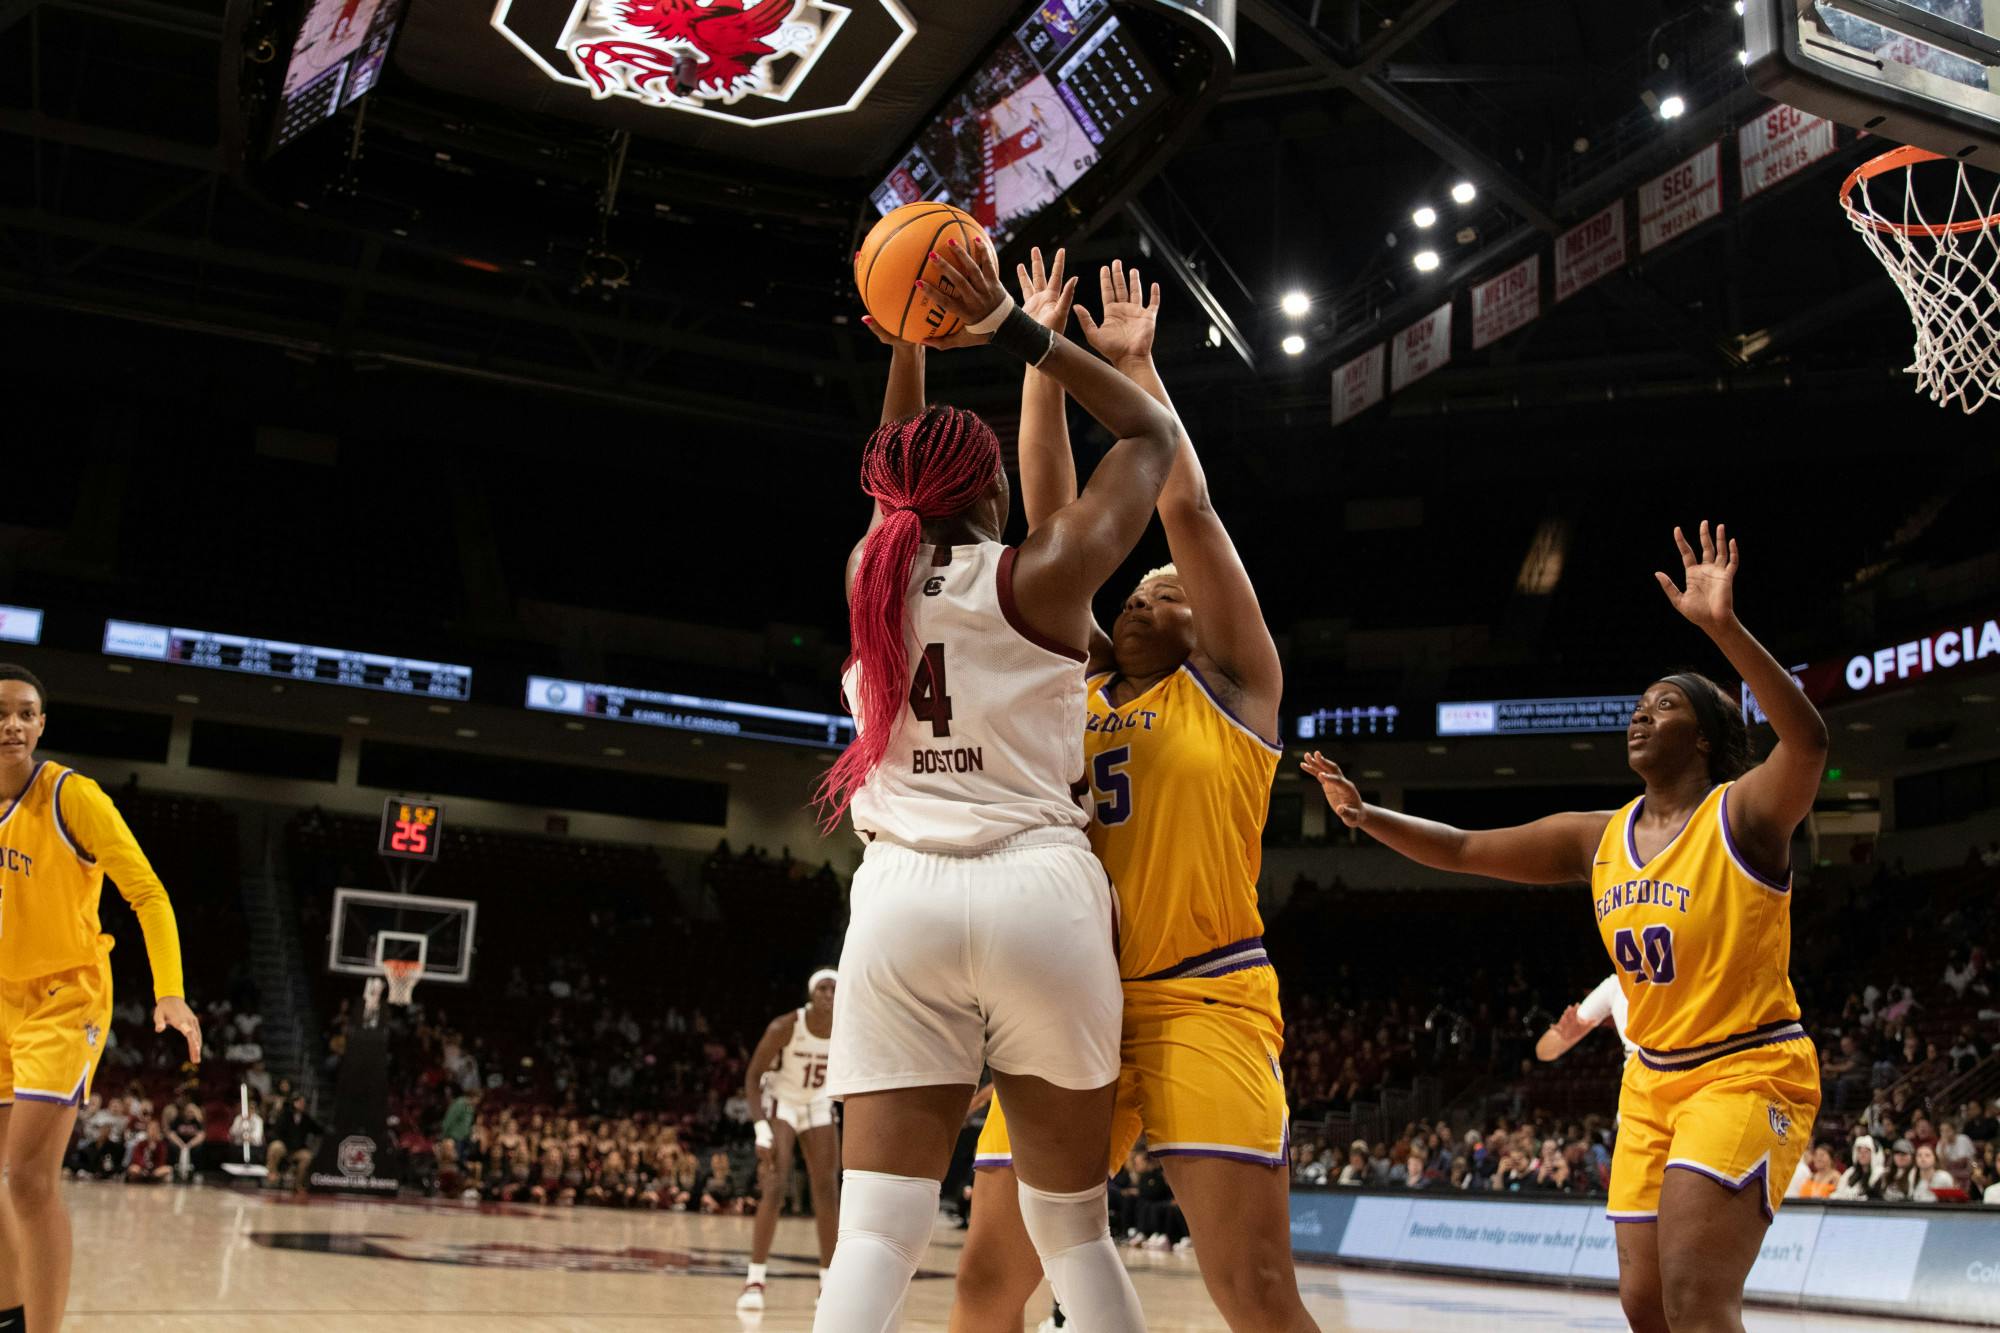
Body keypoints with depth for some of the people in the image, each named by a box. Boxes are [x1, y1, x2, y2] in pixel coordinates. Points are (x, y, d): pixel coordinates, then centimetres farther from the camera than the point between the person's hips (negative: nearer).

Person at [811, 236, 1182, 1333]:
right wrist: (1015, 332, 7)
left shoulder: (871, 575, 10)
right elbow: (1150, 436, 13)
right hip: (1039, 890, -2)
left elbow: (899, 484, 33)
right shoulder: (1043, 578, 0)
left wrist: (908, 341, 29)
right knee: (1072, 1223, 13)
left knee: (876, 1235, -2)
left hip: (900, 899, 2)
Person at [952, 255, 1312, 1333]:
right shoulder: (1077, 692, 19)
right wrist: (1046, 359, 11)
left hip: (1204, 1001, -4)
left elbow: (1187, 508, 3)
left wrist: (1135, 367, 9)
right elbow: (1051, 520, 14)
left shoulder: (1230, 689, 10)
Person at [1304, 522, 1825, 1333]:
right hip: (1652, 1082, 7)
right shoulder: (1599, 839, 6)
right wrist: (1366, 817, -2)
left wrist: (1722, 627, -44)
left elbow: (1807, 741, -33)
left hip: (1750, 1073, -7)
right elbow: (1464, 851, 10)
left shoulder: (1744, 813, -12)